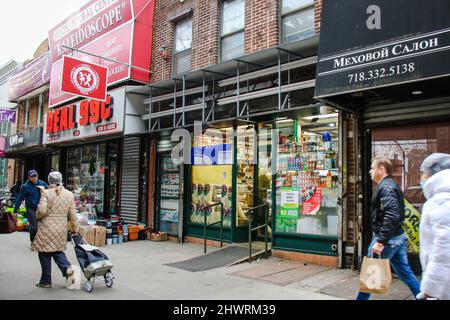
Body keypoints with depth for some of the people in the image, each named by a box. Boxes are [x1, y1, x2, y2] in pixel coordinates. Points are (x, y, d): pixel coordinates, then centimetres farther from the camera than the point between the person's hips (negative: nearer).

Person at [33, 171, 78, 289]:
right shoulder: (69, 194, 3)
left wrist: (38, 217, 5)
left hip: (47, 227, -4)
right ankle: (67, 268, -5)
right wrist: (75, 229, 13)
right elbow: (72, 215, 4)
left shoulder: (46, 193, -10)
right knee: (58, 250, 19)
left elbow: (42, 211, -18)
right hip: (62, 228, 4)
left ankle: (46, 281, 17)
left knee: (45, 254, 9)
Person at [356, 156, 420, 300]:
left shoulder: (386, 187, -17)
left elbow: (391, 216, -28)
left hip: (388, 239, -10)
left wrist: (381, 241, -28)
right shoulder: (390, 185, 15)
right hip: (398, 236, 10)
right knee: (405, 273, 16)